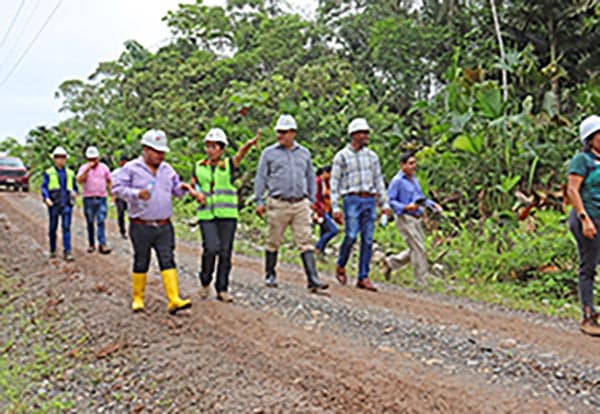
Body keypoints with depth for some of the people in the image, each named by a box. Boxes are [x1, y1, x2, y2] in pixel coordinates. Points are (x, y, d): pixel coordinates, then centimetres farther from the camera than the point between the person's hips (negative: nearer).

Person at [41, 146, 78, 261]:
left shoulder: (70, 173, 13)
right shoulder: (48, 173, 6)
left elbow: (75, 187, 21)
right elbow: (44, 187, -1)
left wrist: (74, 192, -3)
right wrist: (46, 198, -19)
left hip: (67, 204, 1)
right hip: (53, 203, -1)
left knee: (66, 227, -9)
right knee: (53, 227, 7)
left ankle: (67, 252, -14)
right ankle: (52, 250, 23)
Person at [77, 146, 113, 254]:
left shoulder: (104, 167, 8)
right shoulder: (83, 168, 3)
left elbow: (109, 181, 14)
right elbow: (79, 180, -14)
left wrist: (111, 193, 5)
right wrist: (87, 169, -19)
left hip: (101, 199, 0)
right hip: (88, 199, 0)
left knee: (101, 221, -8)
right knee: (90, 223, 6)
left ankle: (102, 244, -12)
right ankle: (91, 244, 15)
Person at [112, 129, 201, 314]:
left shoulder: (167, 169, 13)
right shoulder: (131, 168, -4)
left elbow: (175, 189, 21)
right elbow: (117, 188, -10)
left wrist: (183, 188, -3)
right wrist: (137, 194, -25)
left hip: (164, 226, 4)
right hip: (141, 227, -4)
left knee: (168, 261, -4)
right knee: (141, 262, 6)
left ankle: (174, 300, -9)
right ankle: (138, 298, 22)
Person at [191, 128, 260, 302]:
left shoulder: (229, 165, 3)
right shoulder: (199, 167, 10)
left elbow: (241, 153, -17)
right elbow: (192, 185, 19)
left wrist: (250, 143, -39)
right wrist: (197, 193, -6)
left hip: (227, 215, 0)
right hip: (206, 214, 0)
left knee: (225, 252, 1)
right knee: (211, 248, -15)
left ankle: (222, 289, 12)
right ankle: (205, 281, 9)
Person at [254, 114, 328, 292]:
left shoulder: (304, 153, 13)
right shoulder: (269, 153, 5)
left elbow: (310, 177, 20)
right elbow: (261, 177, 5)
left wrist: (311, 200, 14)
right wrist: (259, 201, 0)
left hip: (301, 204, 2)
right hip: (278, 204, -2)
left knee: (306, 241, -4)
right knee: (274, 242, 5)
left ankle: (312, 279, -8)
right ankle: (270, 275, 21)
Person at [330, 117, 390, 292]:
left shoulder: (372, 156, 15)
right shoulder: (342, 156, 2)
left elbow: (379, 181, 18)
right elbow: (334, 183, 0)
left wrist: (384, 204, 10)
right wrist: (335, 208, -8)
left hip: (369, 201, 4)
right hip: (352, 200, -4)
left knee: (368, 240, 0)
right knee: (351, 235, -16)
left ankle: (363, 278, 5)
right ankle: (340, 266, 10)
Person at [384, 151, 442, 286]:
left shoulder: (414, 179, 16)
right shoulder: (397, 181, -10)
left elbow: (420, 198, 25)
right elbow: (389, 201, -13)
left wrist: (432, 204, 9)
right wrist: (406, 207, -23)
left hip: (416, 219, 9)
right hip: (405, 219, -9)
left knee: (416, 249, 10)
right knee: (418, 249, -9)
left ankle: (391, 262, 26)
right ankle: (421, 282, -2)